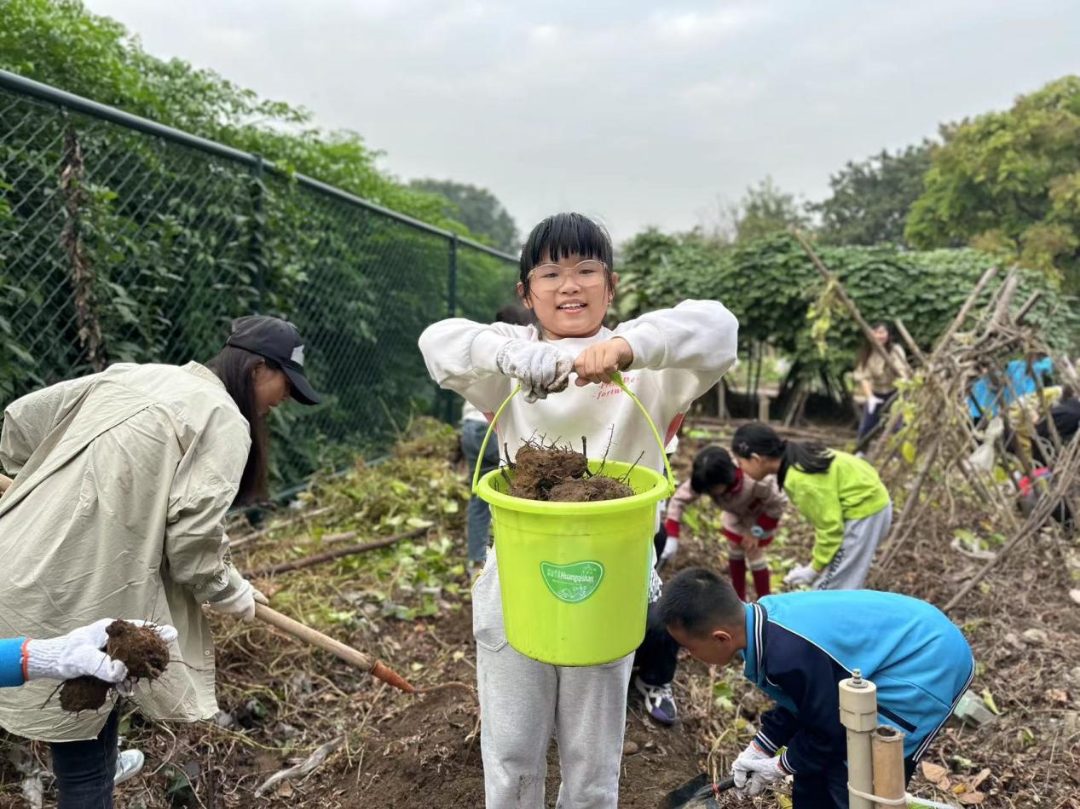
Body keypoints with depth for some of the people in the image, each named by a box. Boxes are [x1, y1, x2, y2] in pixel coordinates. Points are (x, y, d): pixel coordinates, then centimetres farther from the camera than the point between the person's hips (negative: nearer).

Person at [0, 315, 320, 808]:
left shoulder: (132, 375, 14)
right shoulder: (224, 420, -7)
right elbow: (193, 535, -14)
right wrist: (236, 597, 4)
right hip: (73, 598, -8)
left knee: (87, 725, 23)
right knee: (82, 755, 6)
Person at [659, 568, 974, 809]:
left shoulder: (791, 655, -34)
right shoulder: (769, 618, -7)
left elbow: (828, 730, -16)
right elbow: (798, 701, 10)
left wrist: (781, 767, -1)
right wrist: (759, 748, 8)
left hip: (926, 668, -9)